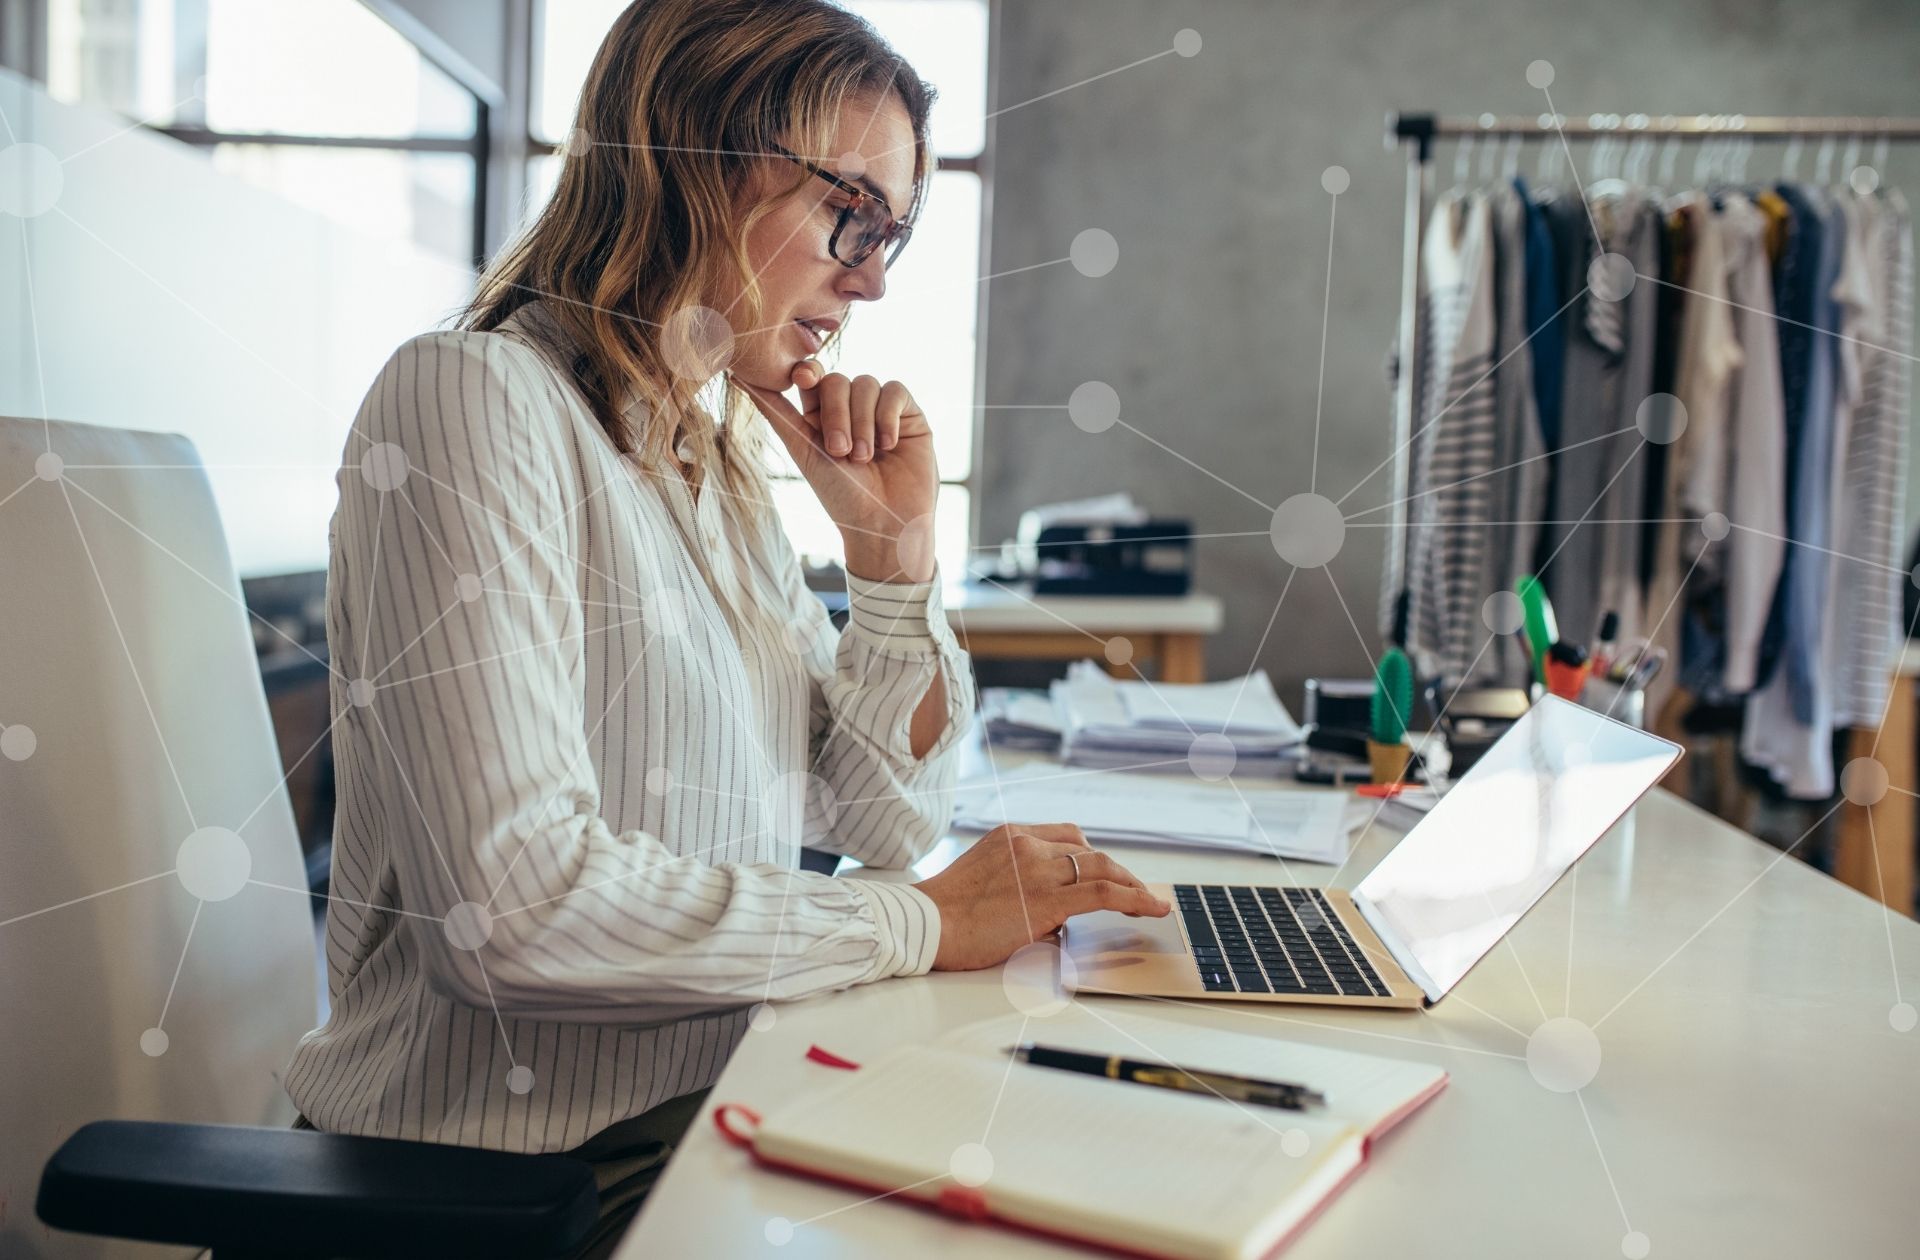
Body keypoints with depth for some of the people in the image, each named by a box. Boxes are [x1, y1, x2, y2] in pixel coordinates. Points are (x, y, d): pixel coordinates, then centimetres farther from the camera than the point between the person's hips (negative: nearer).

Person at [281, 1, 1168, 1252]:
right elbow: (511, 901, -26)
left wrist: (896, 544, -2)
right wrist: (922, 924, -18)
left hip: (729, 1101, 7)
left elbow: (885, 819, 11)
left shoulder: (722, 459, 10)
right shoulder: (471, 401, -15)